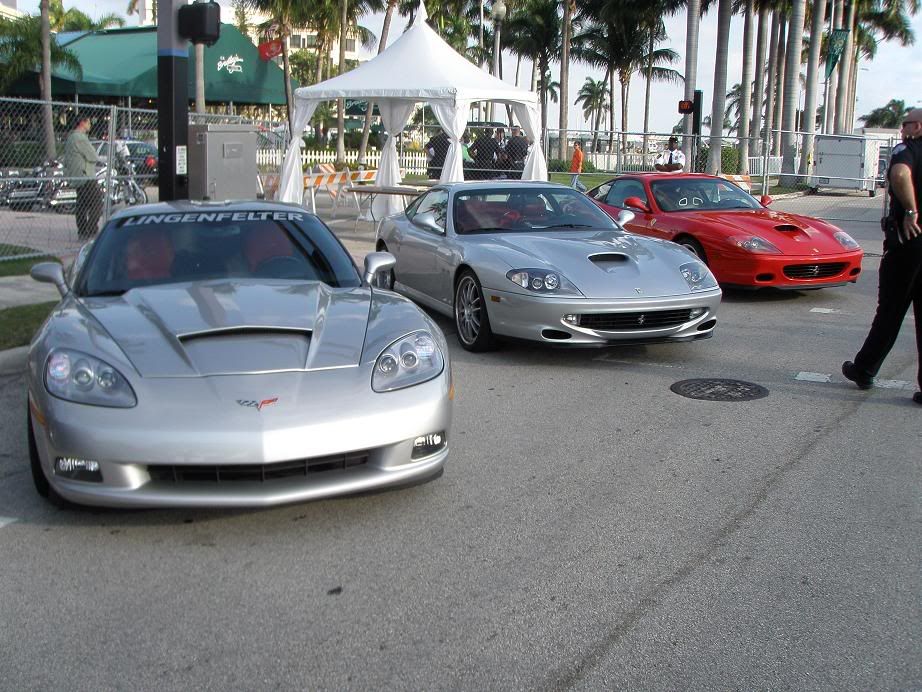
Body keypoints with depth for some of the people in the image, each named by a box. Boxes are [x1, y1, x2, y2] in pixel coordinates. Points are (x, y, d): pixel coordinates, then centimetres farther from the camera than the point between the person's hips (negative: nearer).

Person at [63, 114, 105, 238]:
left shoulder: (70, 137, 17)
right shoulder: (80, 138, -16)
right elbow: (92, 156, -16)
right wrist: (102, 160, 3)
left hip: (77, 177, 11)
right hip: (86, 177, -11)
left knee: (81, 205, 11)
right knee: (96, 204, -9)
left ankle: (82, 232, 13)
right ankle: (91, 232, -12)